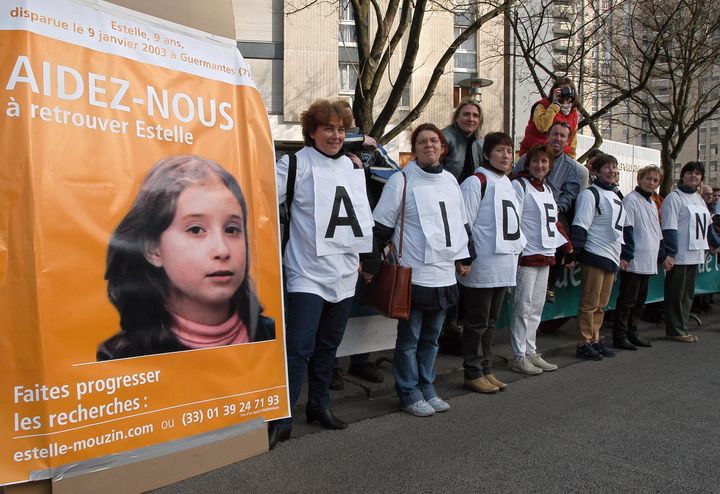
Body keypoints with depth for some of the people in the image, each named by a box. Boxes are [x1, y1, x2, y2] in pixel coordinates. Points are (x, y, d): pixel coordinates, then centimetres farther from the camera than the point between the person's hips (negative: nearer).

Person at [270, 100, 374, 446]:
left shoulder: (353, 168, 14)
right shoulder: (296, 164, -5)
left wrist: (362, 253, 21)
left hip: (344, 273, 6)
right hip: (308, 273, -6)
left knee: (328, 344, 14)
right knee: (299, 346, -11)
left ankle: (319, 406, 28)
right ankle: (281, 419, -1)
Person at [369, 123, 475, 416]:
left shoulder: (451, 181, 13)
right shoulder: (401, 181, -6)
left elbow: (461, 223, 22)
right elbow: (380, 226, -7)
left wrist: (465, 257, 19)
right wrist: (373, 263, -10)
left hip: (445, 274, 6)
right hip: (414, 274, -6)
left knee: (431, 337, 16)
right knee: (410, 337, 4)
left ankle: (427, 388, 29)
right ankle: (410, 393, 18)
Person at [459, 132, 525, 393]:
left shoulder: (508, 185, 17)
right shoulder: (476, 182, -9)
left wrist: (518, 246, 17)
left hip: (504, 266, 8)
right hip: (481, 266, -8)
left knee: (490, 322, 15)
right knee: (477, 322, 1)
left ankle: (486, 370, 25)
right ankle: (473, 374, 12)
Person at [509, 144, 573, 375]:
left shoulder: (546, 189, 19)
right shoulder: (519, 185, -5)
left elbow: (554, 221, 24)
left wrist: (568, 249, 21)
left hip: (545, 255, 8)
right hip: (527, 254, -8)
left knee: (537, 307, 11)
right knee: (523, 307, -4)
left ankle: (531, 353, 20)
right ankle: (519, 357, 4)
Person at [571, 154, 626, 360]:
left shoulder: (615, 196, 21)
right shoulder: (590, 194, -7)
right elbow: (580, 225, -14)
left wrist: (620, 257, 25)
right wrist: (575, 253, -21)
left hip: (611, 258, 8)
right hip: (595, 256, -8)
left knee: (601, 304, 11)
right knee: (590, 304, -5)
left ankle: (595, 340, 19)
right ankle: (584, 344, 1)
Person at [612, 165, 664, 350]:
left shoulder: (652, 204, 19)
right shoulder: (631, 200, -9)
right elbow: (626, 230, -15)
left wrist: (661, 253, 20)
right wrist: (627, 256, -19)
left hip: (648, 262, 9)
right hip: (633, 262, -9)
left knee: (640, 301, 14)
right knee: (627, 300, -3)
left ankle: (631, 333, 23)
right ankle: (620, 336, 4)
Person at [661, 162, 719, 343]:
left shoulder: (698, 198, 17)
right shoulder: (674, 197, -8)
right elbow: (669, 228, -15)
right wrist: (670, 254, -20)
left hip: (695, 255, 8)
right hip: (679, 256, -8)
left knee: (688, 294, 11)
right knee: (676, 294, -1)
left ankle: (681, 328, 18)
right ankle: (674, 331, 6)